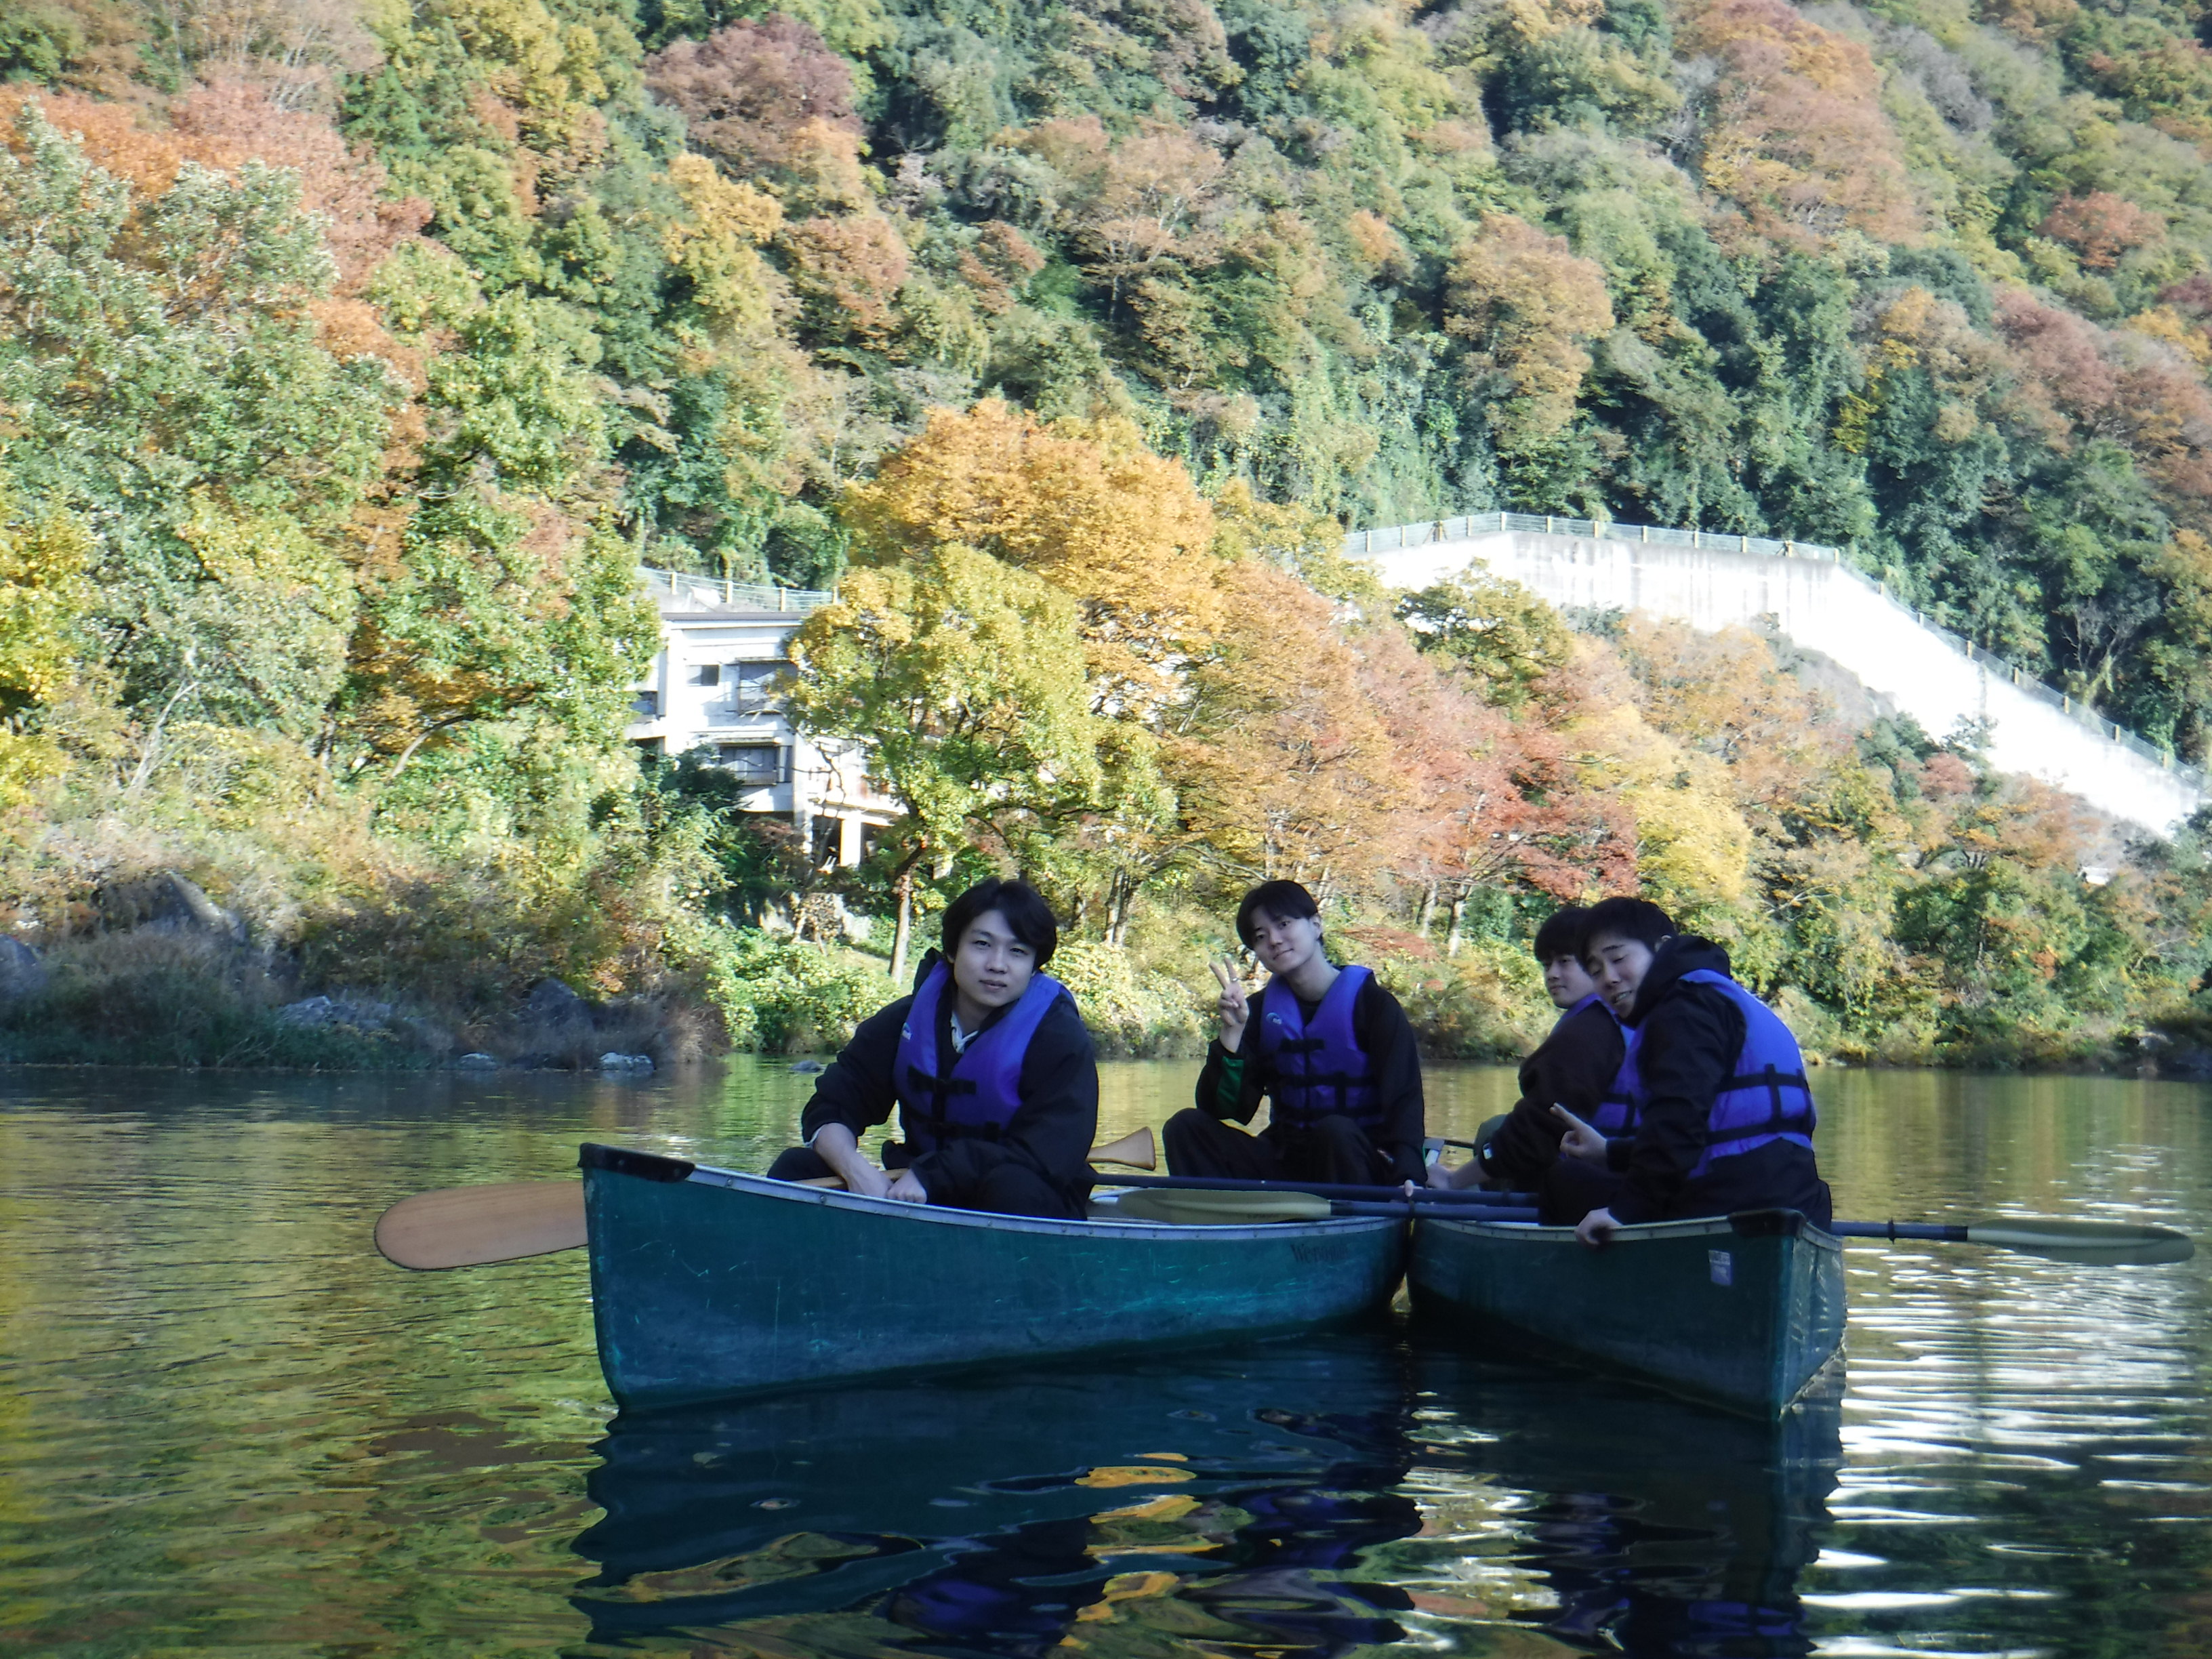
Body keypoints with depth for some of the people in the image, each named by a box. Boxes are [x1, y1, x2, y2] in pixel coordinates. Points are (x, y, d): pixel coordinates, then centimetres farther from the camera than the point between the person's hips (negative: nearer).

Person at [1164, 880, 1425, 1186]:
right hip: (1284, 1162, 4)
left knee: (1334, 1131, -37)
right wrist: (1233, 1032, -15)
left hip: (1357, 1165, -4)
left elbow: (1405, 1100, -15)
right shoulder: (1261, 1010, 8)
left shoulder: (1372, 1004, -5)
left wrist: (1407, 1177, -33)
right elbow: (1227, 1109, 1)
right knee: (1187, 1127, -16)